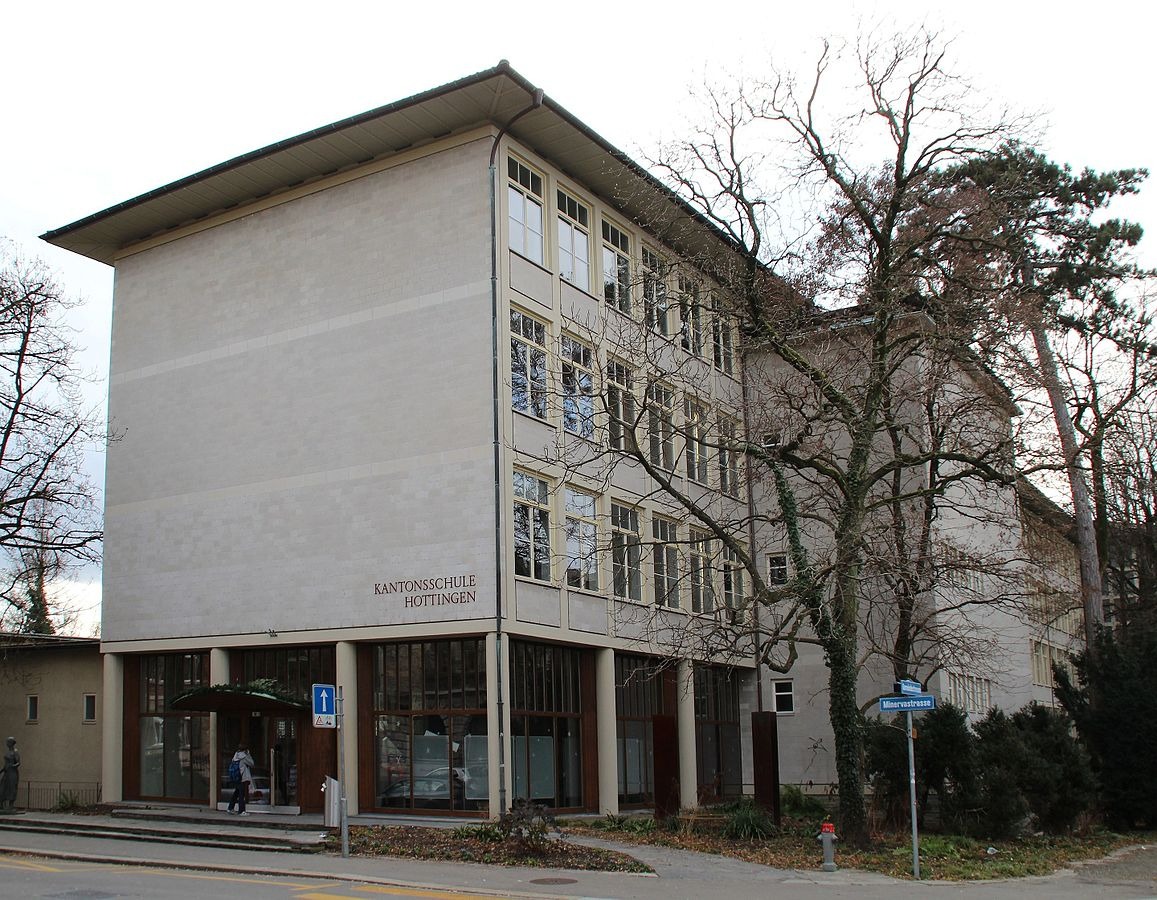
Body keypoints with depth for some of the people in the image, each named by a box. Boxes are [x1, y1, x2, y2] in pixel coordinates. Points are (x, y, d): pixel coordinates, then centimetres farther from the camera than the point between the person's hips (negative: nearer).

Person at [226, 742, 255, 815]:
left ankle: (230, 808, 27)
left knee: (236, 793, 19)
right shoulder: (244, 756, -14)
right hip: (243, 778, -8)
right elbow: (251, 764, -6)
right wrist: (248, 754, 1)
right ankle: (241, 811, -2)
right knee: (242, 795, -4)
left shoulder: (236, 755, 8)